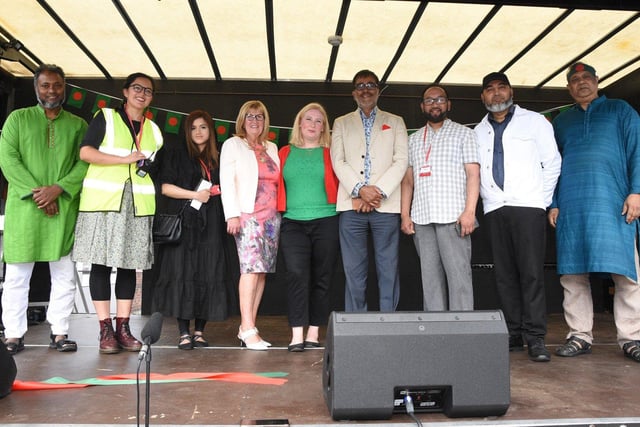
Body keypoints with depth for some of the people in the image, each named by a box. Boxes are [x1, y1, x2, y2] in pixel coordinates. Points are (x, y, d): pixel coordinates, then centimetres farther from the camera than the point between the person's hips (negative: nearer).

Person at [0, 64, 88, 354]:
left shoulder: (77, 124, 13)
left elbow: (85, 163, 2)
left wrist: (59, 188, -13)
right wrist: (35, 191, -12)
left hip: (64, 209, 1)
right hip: (24, 208, -1)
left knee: (65, 275, 3)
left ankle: (59, 333, 12)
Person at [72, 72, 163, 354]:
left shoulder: (153, 129, 19)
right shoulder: (105, 117, 6)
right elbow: (85, 152, -4)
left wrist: (149, 167, 4)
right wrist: (126, 159, -11)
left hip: (137, 205, 4)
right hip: (103, 202, -3)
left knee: (129, 264, 3)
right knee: (101, 263, -4)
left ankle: (123, 327, 8)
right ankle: (105, 329, 1)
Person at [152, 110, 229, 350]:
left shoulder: (218, 159, 17)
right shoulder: (177, 155, 9)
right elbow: (166, 187, -1)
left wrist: (216, 191, 4)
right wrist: (195, 194, -8)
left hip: (211, 225, 3)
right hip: (184, 223, -3)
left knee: (209, 276, -2)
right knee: (183, 274, -8)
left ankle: (199, 331, 7)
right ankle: (184, 332, -2)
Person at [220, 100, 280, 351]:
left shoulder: (272, 148, 20)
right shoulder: (232, 145, 7)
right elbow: (226, 181, -2)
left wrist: (280, 211, 7)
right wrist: (232, 215, -12)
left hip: (272, 216, 5)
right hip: (247, 214, -5)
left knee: (262, 270, 1)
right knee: (251, 267, -15)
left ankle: (247, 327, 8)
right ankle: (248, 330, -14)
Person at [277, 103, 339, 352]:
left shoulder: (329, 154, 8)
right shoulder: (285, 153, 12)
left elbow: (340, 184, 10)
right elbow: (277, 186, 13)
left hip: (326, 222, 0)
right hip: (292, 223, 0)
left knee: (321, 279, 3)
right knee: (297, 276, -10)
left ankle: (314, 334, 11)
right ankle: (297, 335, -7)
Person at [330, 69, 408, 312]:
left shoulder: (395, 122, 16)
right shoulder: (341, 123, 18)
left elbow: (401, 162, 4)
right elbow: (338, 162, 5)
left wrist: (379, 191, -10)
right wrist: (360, 190, -10)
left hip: (387, 206, 0)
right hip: (351, 206, 1)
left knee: (388, 270, -1)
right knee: (354, 272, 1)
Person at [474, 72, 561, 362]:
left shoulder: (534, 122, 8)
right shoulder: (478, 132, 17)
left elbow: (553, 163, 6)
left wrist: (543, 200, 3)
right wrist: (487, 199, 8)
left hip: (528, 206, -3)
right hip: (495, 209, 4)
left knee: (531, 273, -8)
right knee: (504, 274, 3)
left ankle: (535, 338, -3)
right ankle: (513, 335, 10)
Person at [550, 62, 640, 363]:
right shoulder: (561, 121, 22)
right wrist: (553, 203, 7)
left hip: (613, 202, -2)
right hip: (571, 206, 3)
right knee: (572, 275, 0)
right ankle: (579, 336, 7)